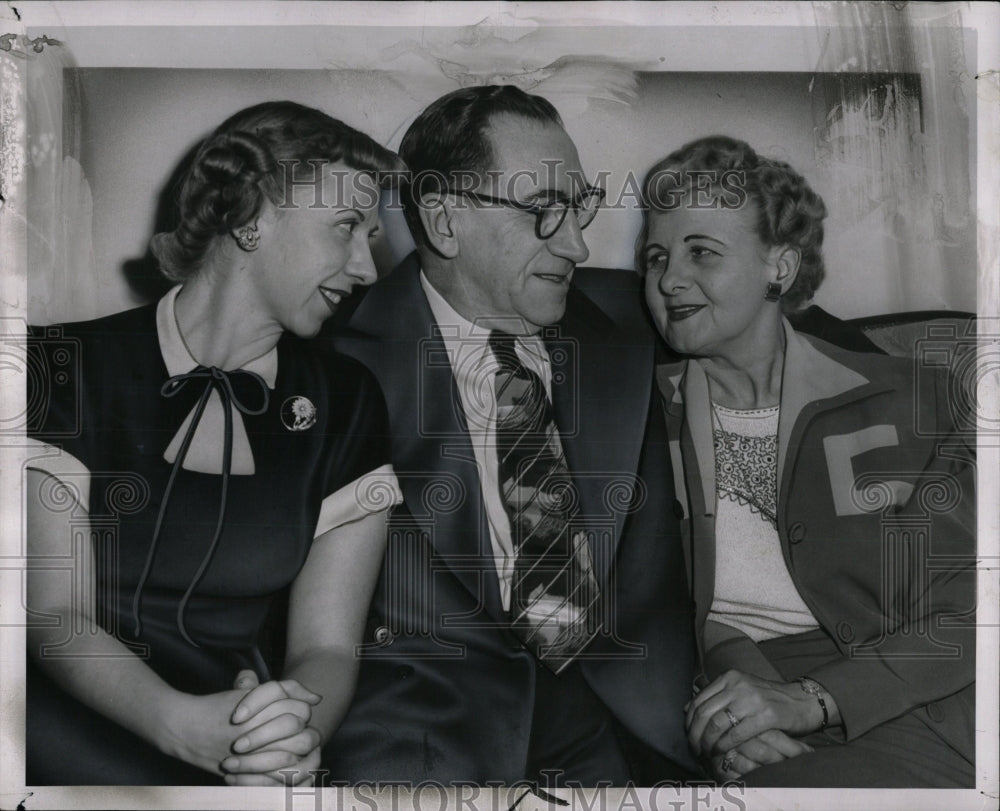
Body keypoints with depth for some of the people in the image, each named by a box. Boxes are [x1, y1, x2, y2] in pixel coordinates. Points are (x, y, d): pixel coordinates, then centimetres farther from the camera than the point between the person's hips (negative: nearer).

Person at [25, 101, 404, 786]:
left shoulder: (345, 405, 4)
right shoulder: (70, 370, -2)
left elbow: (327, 646, 1)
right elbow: (53, 613, -7)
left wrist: (298, 733, -23)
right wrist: (182, 723, -26)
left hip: (242, 719, 1)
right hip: (78, 722, 0)